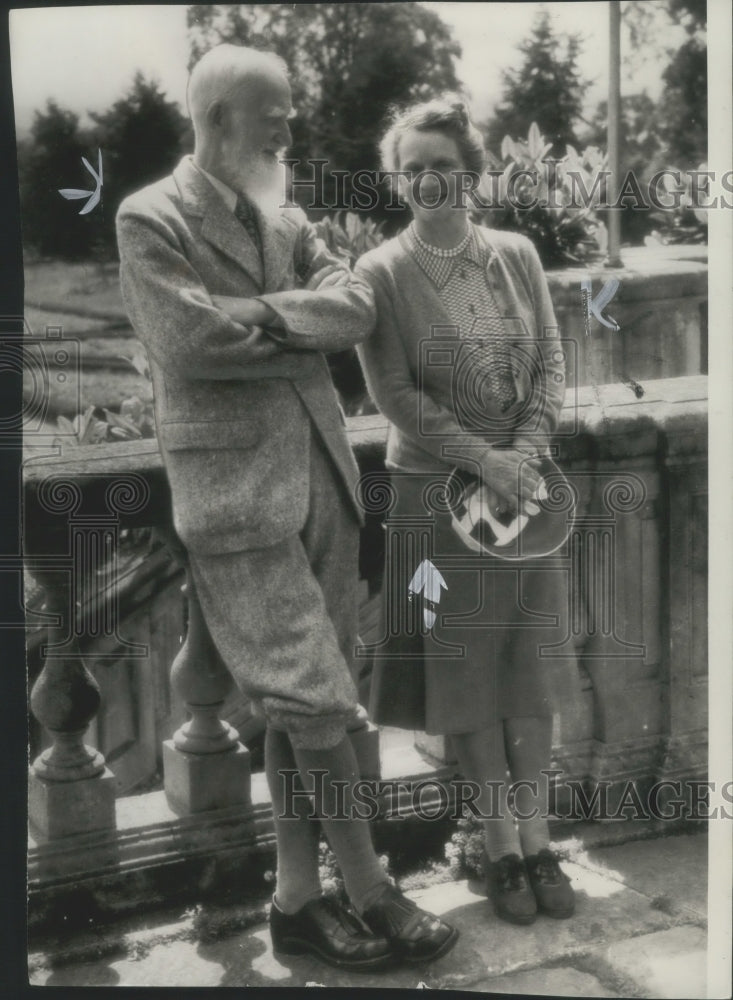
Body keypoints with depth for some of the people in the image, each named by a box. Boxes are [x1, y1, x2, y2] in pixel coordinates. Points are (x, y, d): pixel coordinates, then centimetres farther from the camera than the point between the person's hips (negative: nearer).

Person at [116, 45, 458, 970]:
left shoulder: (285, 221, 15)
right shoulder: (150, 220, -5)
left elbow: (356, 305, 2)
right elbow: (194, 343, -17)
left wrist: (265, 316, -13)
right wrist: (305, 334, -5)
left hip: (321, 475, 7)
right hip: (236, 487, -7)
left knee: (298, 699, 10)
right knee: (314, 698, -5)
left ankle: (296, 899, 21)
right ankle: (369, 890, 10)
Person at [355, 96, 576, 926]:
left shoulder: (516, 254, 4)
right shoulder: (382, 272, -6)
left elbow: (550, 365, 4)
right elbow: (394, 394, -9)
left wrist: (525, 458, -10)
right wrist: (485, 460, -14)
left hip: (524, 483, 3)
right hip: (436, 490, -3)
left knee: (528, 662, 8)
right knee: (465, 667, 5)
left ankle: (537, 837, 19)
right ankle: (500, 843, 18)